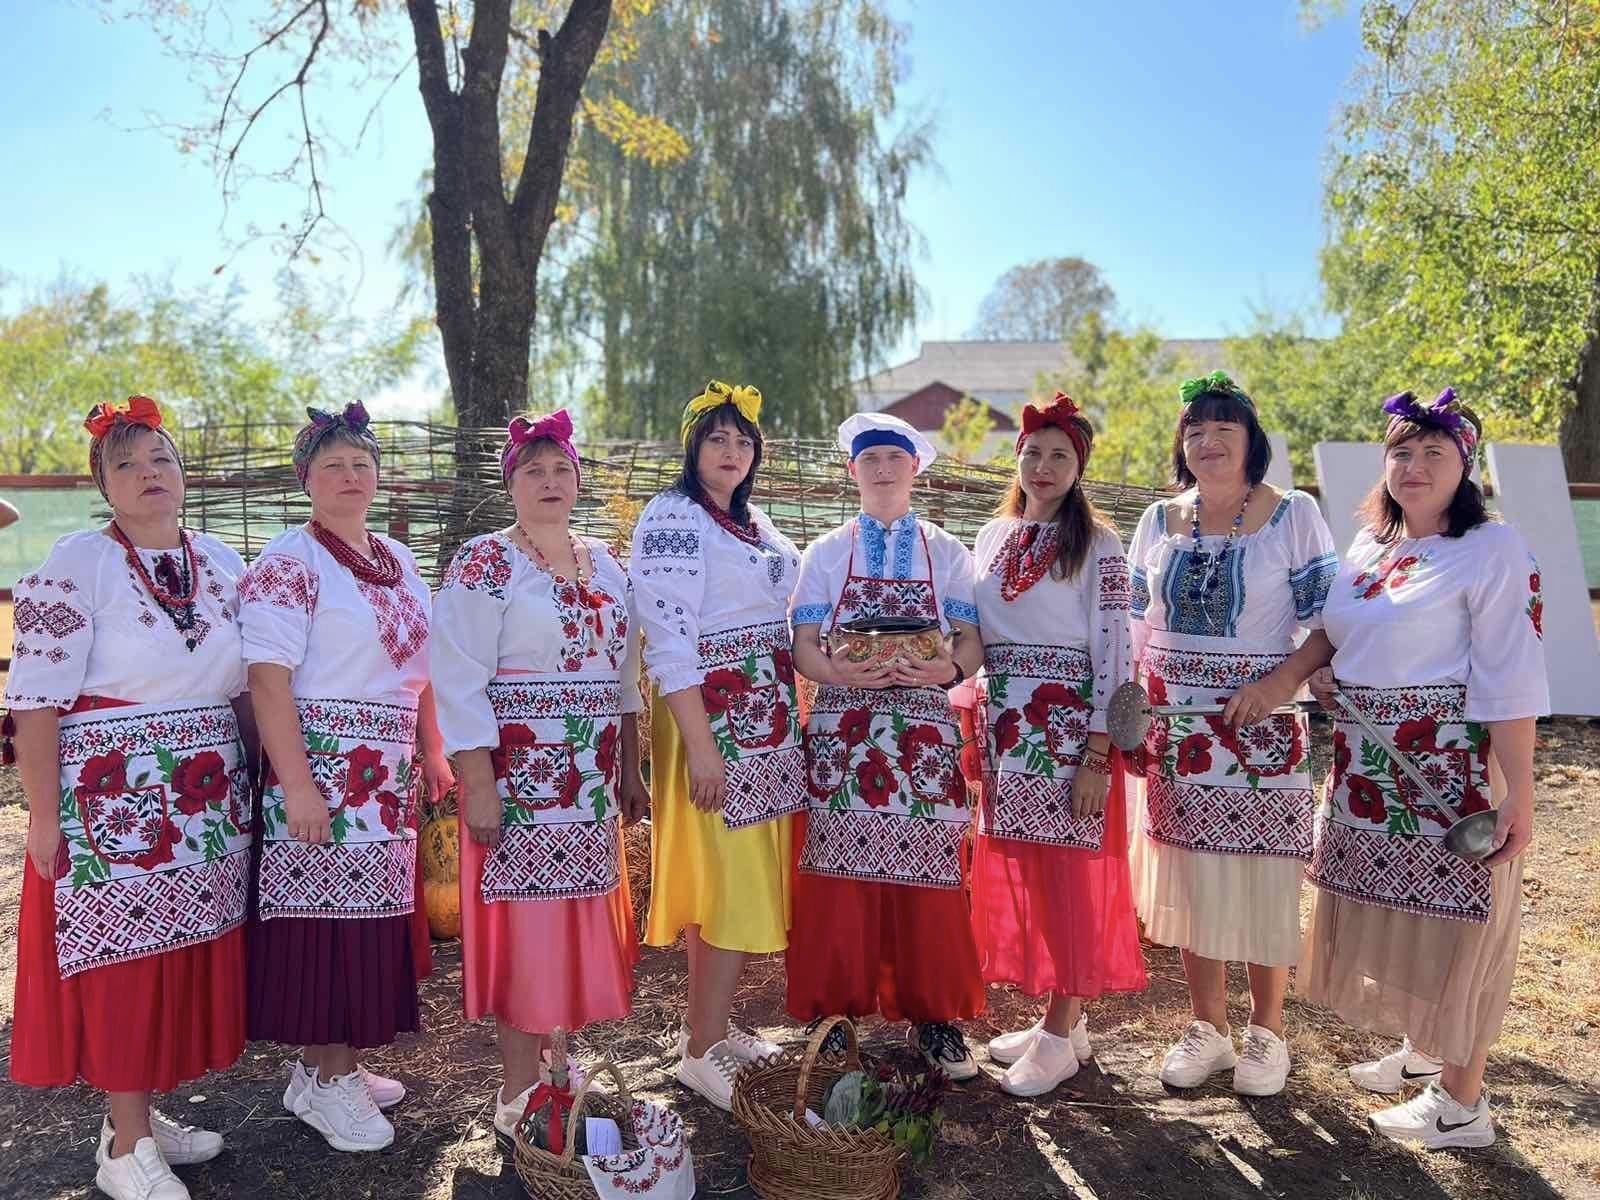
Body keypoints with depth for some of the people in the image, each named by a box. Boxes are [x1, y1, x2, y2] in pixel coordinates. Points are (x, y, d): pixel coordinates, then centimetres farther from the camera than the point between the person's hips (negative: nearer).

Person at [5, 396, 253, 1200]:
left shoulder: (221, 563, 8)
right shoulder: (74, 566, -9)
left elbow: (245, 683, 14)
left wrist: (251, 777, 11)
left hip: (207, 802, 5)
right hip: (112, 800, -5)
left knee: (185, 957, 11)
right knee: (122, 961, 3)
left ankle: (140, 1114, 29)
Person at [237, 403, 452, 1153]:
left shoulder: (398, 562, 13)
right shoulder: (287, 565, -10)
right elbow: (267, 678, -17)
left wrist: (432, 753, 16)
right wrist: (295, 784, -22)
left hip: (388, 774, 8)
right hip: (321, 769, -7)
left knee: (370, 913, 12)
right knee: (323, 916, -2)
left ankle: (334, 1063, 27)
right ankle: (323, 1080, 13)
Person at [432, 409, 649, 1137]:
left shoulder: (604, 564, 11)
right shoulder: (484, 564, -7)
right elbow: (458, 682, -13)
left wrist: (630, 772, 12)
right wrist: (477, 784, -18)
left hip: (592, 782, 6)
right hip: (518, 779, -6)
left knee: (576, 925, 13)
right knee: (524, 928, -1)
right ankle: (519, 1092, 14)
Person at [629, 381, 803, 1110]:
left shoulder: (753, 523, 17)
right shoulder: (672, 516, -10)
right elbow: (667, 640, -18)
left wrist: (787, 717, 13)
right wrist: (699, 747, -22)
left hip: (766, 719, 8)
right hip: (715, 719, -8)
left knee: (747, 881, 12)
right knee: (731, 887, -5)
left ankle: (709, 1024, 26)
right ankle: (701, 1054, 8)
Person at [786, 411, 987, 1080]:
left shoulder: (946, 552, 11)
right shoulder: (827, 553, 10)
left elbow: (972, 643, 5)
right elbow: (803, 649, 2)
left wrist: (946, 669, -18)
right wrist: (845, 673, -19)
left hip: (925, 733, 0)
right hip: (843, 732, 0)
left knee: (928, 878, 1)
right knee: (841, 875, -2)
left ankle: (934, 1018, 15)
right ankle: (836, 1011, 12)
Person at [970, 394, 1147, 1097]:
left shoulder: (1096, 543, -4)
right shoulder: (993, 537, 12)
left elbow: (1112, 649, -9)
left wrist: (1097, 755, -14)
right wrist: (980, 729, 9)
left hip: (1068, 726, -6)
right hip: (1004, 723, 6)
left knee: (1071, 876, 0)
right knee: (1018, 872, 10)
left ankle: (1062, 1036, 12)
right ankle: (1054, 1017, 25)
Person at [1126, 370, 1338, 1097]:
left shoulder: (1294, 516, -3)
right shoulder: (1159, 521, 8)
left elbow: (1330, 619, -6)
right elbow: (1134, 623, 13)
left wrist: (1281, 683, -20)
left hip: (1260, 729, -3)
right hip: (1175, 731, 3)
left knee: (1263, 882, 3)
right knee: (1187, 881, 8)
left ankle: (1266, 1032, 23)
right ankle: (1207, 1028, 25)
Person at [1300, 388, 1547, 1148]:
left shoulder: (1492, 551, -13)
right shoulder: (1367, 548, 10)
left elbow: (1510, 680, -18)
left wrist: (1517, 793, -21)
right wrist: (1323, 679, 0)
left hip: (1453, 768, -7)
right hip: (1368, 771, 7)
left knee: (1451, 927, 3)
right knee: (1392, 918, 18)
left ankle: (1462, 1104, 18)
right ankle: (1421, 1050, 38)